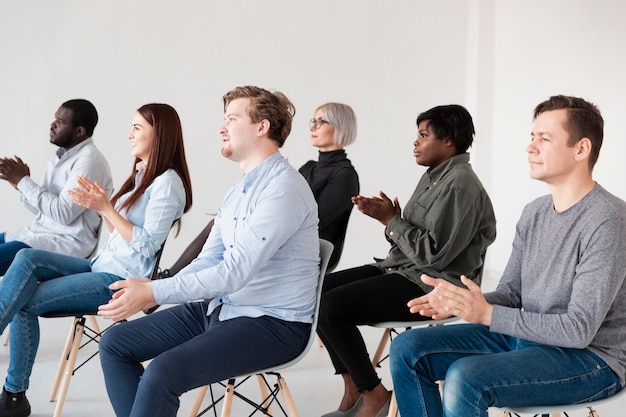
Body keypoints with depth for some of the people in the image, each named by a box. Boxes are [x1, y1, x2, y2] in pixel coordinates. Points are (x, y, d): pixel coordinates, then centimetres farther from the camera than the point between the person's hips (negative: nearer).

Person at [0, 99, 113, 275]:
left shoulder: (89, 160, -14)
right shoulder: (59, 156, 13)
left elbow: (63, 213, -21)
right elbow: (41, 209, 15)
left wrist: (24, 181, -14)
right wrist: (19, 183, -2)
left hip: (68, 242, -9)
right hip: (40, 231, 9)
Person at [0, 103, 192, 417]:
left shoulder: (167, 183, -12)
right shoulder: (142, 175, 17)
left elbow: (146, 246, -18)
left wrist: (106, 208, -20)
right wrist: (99, 203, 2)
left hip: (122, 280, -9)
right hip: (103, 267, 9)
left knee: (26, 301, -17)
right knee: (27, 258, -12)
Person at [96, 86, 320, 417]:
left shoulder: (283, 188, -18)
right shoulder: (237, 191, 13)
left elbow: (234, 272, -24)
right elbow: (208, 261, 10)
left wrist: (154, 293, -24)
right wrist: (147, 290, -6)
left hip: (272, 325, -9)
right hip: (220, 309, 9)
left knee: (163, 373, -28)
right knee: (114, 344, 4)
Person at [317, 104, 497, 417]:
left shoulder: (460, 186, -17)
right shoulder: (434, 176, 14)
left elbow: (433, 254, -23)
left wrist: (390, 220, -14)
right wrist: (387, 215, -4)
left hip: (432, 285, -11)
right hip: (402, 269, 11)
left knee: (330, 307, -21)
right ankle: (353, 388, 7)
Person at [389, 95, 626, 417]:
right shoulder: (534, 213, 9)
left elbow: (579, 329, -23)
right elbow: (509, 295, 10)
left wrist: (486, 314, -23)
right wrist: (456, 301, -11)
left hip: (591, 355, -8)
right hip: (527, 337, 9)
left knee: (465, 377, -32)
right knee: (408, 349, -1)